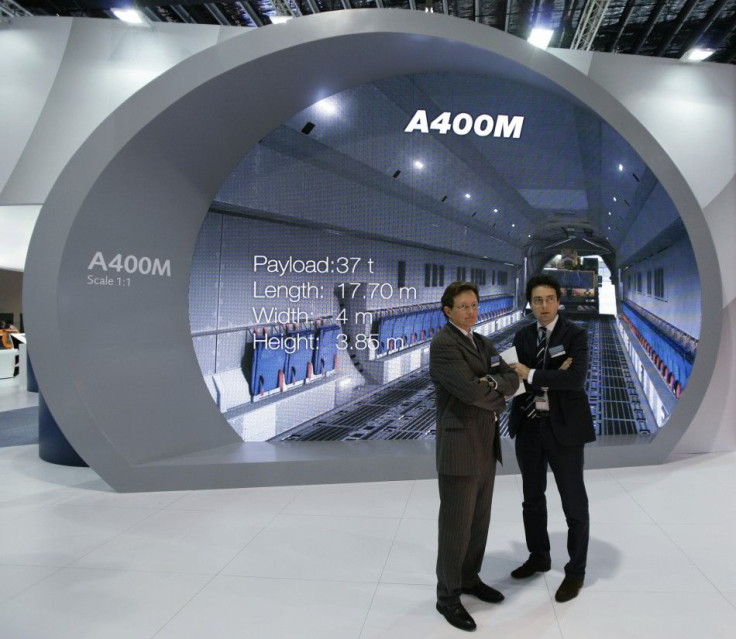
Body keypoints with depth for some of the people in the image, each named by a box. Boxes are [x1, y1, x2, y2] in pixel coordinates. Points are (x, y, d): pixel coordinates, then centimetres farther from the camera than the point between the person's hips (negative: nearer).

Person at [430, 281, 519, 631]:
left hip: (486, 445, 8)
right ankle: (447, 596, 18)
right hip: (459, 448, -8)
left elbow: (512, 380, 5)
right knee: (456, 525, 2)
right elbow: (470, 391, -24)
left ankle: (469, 578, 36)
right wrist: (499, 400, -5)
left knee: (479, 520, 18)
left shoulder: (483, 343, 13)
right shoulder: (442, 344, -16)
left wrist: (493, 382, -17)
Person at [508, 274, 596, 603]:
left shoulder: (576, 334, -9)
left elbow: (576, 379, -23)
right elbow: (516, 375, -3)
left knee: (574, 503, 7)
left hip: (563, 427, -5)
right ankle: (539, 556, 38)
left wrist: (533, 375, -23)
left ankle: (575, 571, 24)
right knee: (532, 498, 18)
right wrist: (552, 375, -19)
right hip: (529, 426, 5)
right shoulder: (522, 336, 6)